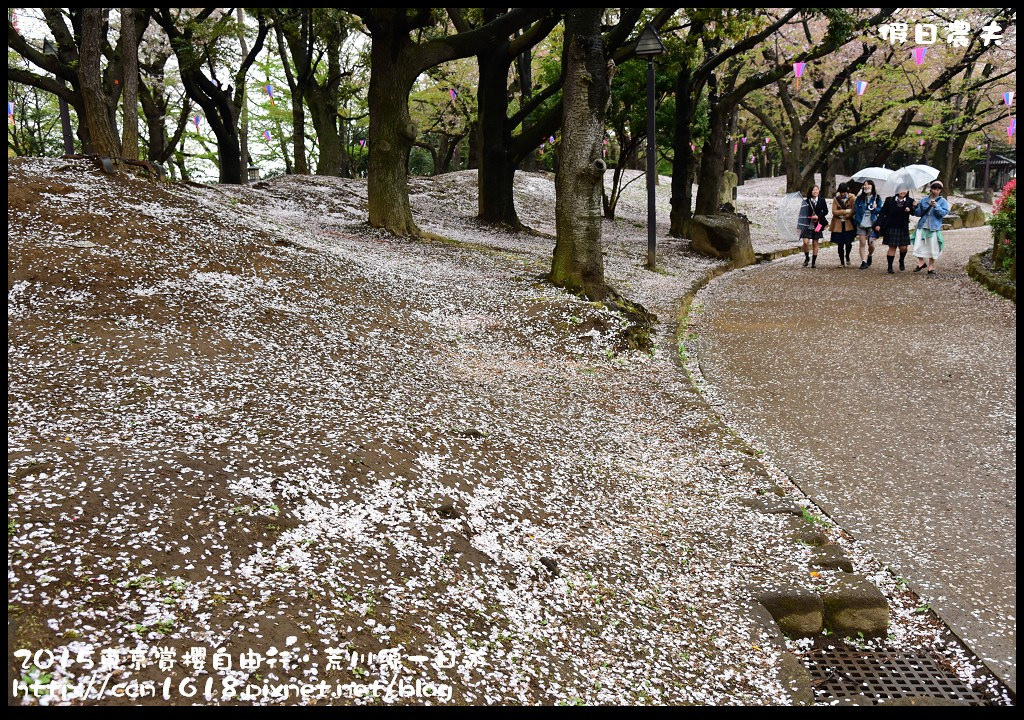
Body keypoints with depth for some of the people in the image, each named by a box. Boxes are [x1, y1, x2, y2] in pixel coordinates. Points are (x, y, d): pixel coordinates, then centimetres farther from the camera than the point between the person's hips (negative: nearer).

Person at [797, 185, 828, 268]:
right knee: (805, 242, -14)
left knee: (815, 243, 7)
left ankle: (814, 261, 16)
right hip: (807, 224, -1)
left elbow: (826, 211, 6)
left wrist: (818, 216, -11)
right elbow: (802, 214, 1)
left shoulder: (822, 200, 3)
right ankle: (807, 257, 11)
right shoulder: (806, 201, 0)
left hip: (817, 225, 1)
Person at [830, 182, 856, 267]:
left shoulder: (852, 198, 0)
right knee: (840, 244, 1)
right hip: (838, 225, 1)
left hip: (849, 224, -1)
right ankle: (842, 261, 12)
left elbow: (854, 210, -8)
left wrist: (841, 214, -8)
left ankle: (847, 257, 24)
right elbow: (834, 212, -5)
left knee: (848, 243, -5)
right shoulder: (836, 199, 4)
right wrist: (846, 211, -13)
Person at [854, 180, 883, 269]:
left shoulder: (877, 198, 2)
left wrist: (875, 208, -19)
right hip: (861, 225, 1)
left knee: (871, 244, 1)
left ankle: (869, 256, 31)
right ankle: (864, 262, -2)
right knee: (862, 243, -4)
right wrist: (857, 220, -7)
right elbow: (856, 209, 5)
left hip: (872, 224, -1)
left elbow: (880, 210, 3)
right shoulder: (859, 198, 6)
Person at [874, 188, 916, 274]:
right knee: (892, 248, 0)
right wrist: (878, 224, -10)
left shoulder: (910, 201, 2)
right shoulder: (889, 200, 0)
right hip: (891, 228, -1)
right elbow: (883, 212, -1)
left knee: (903, 247, 1)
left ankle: (902, 261, 32)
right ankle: (890, 267, 8)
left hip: (903, 228, 1)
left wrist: (910, 209, -26)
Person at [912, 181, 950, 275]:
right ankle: (921, 262, 18)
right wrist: (915, 207, -10)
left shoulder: (943, 201, 2)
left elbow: (944, 213, -8)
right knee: (918, 245, -3)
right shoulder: (924, 200, 9)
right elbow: (918, 213, 10)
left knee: (933, 248, 2)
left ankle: (931, 266, 15)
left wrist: (936, 206, -22)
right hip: (922, 226, 2)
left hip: (934, 228, -2)